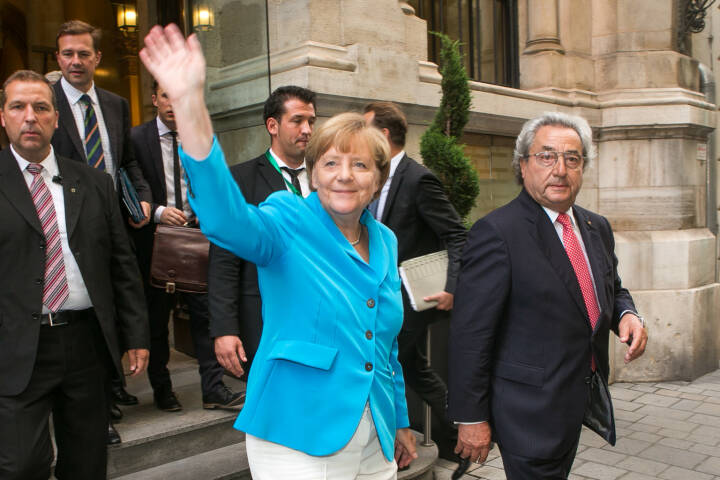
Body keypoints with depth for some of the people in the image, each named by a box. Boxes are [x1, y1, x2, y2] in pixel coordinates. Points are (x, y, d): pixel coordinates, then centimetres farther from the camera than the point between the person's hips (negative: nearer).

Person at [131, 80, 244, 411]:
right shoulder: (137, 138, -2)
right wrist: (157, 213, -19)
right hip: (154, 241, -1)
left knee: (205, 312, -2)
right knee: (156, 320, 8)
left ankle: (213, 389, 5)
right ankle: (161, 390, 23)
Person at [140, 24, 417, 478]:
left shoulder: (384, 242, 6)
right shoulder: (288, 224, -11)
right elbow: (226, 218, -34)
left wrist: (401, 422, 18)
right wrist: (190, 103, -45)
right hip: (296, 443, -5)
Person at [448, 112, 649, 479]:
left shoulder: (597, 228, 8)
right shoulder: (496, 232, -17)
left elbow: (612, 290, 23)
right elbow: (470, 333, -18)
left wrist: (627, 314, -2)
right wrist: (471, 418, -17)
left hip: (580, 404, 8)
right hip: (529, 410, -7)